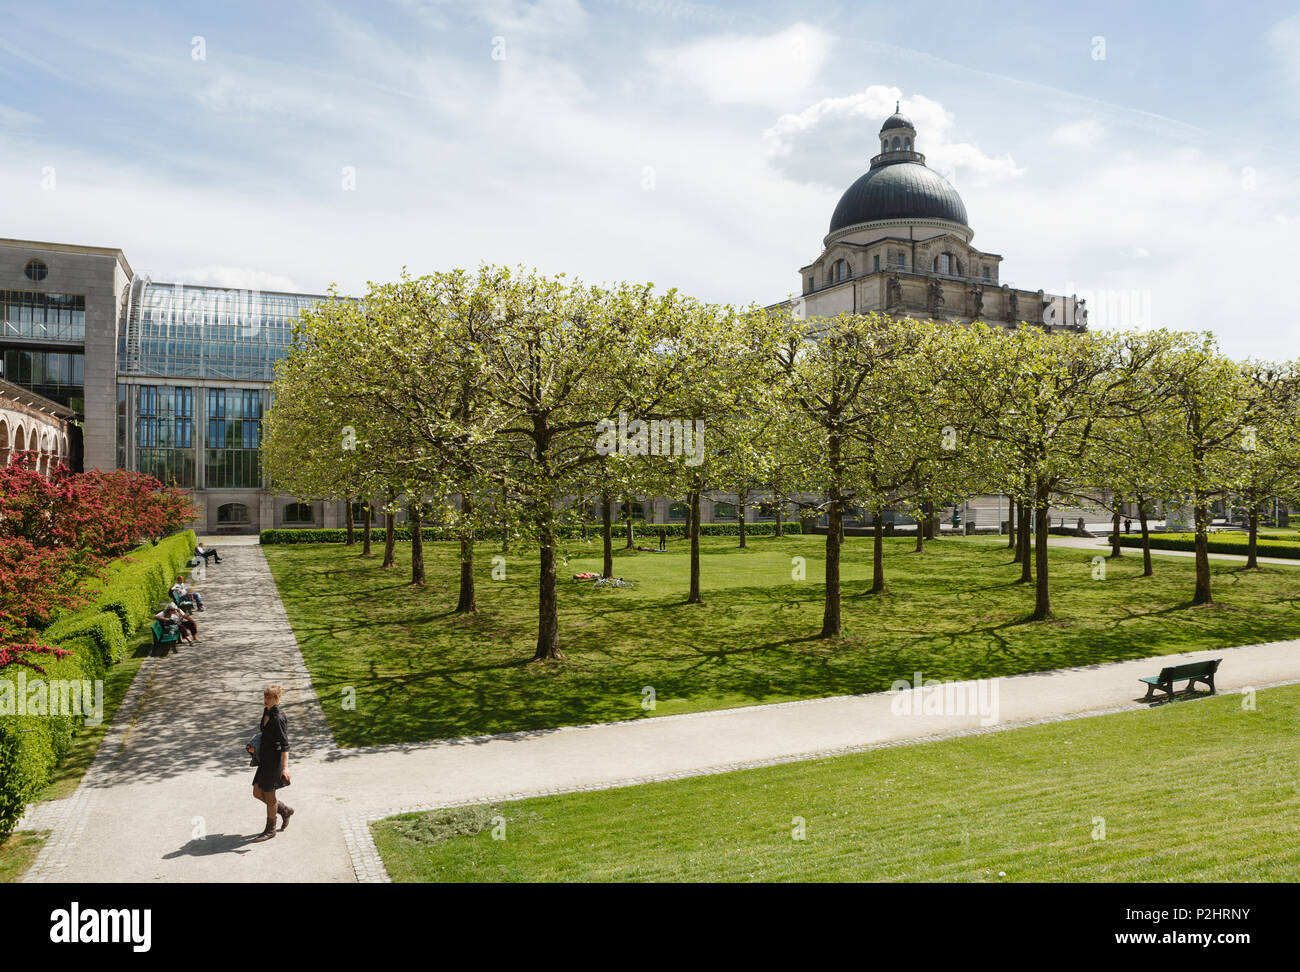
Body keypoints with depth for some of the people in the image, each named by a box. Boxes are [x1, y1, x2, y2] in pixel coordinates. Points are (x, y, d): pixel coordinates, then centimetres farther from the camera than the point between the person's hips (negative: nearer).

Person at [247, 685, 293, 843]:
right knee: (257, 793, 13)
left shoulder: (278, 717, -20)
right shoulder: (266, 712, 8)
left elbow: (285, 744, -22)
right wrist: (254, 747, 9)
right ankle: (285, 810, 31)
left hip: (275, 759, -9)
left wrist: (285, 766, -25)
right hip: (265, 758, 9)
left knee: (269, 794, 3)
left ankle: (270, 830, 19)